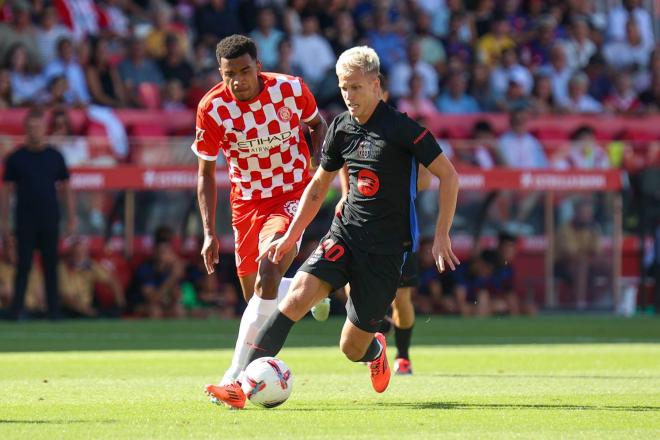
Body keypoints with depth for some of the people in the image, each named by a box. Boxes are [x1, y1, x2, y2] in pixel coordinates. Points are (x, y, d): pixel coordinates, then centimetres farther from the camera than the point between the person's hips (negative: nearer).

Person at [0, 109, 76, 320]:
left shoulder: (55, 156, 5)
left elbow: (66, 188, 10)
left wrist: (71, 218, 5)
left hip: (49, 221, 1)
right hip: (25, 221, -1)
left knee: (50, 265, 3)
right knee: (23, 265, -3)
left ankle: (54, 311, 6)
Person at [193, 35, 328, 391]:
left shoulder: (290, 90, -14)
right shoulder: (212, 108, -14)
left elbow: (318, 125, 9)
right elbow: (206, 173, -2)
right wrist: (209, 233, -7)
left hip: (291, 196, -3)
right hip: (246, 202, 3)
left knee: (267, 279, -24)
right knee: (254, 294, 8)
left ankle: (237, 373, -23)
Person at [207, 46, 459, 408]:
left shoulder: (402, 129, -11)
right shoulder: (341, 128, 6)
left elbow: (448, 175, -6)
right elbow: (319, 185, 20)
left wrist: (441, 236, -10)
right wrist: (290, 237, 18)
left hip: (386, 248, -4)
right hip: (345, 233, 4)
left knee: (352, 348, 0)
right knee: (298, 295, -22)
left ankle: (375, 349, 41)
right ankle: (242, 385, -30)